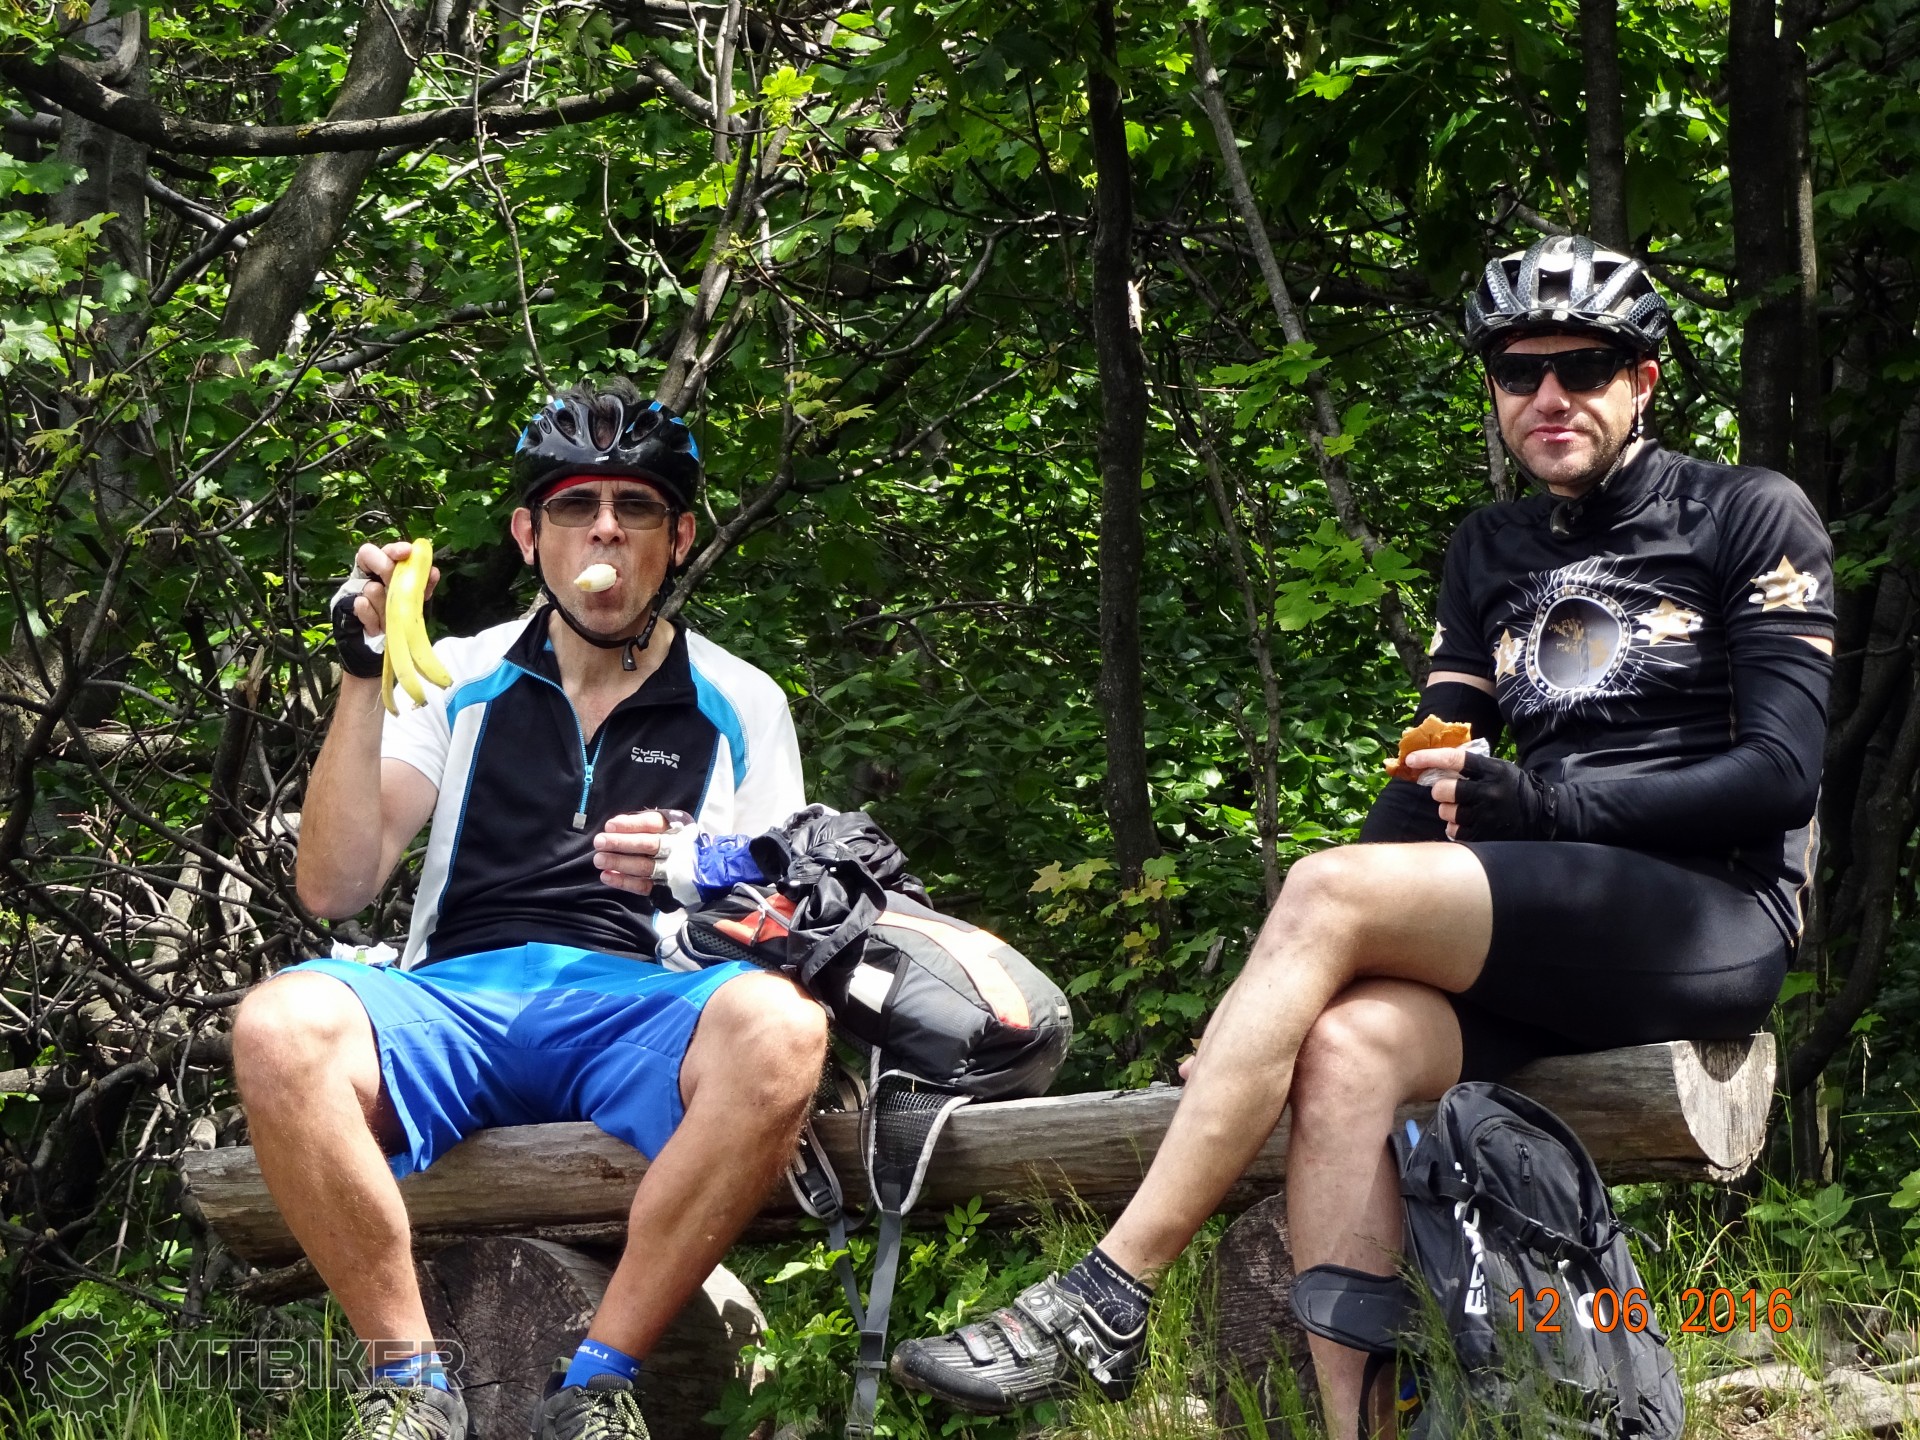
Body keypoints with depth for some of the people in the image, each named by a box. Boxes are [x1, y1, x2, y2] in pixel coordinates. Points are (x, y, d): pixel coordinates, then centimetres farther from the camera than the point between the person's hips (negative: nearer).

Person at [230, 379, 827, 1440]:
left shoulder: (740, 708, 17)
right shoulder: (462, 680, 18)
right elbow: (332, 888, 7)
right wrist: (365, 678, -2)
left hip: (639, 1006, 0)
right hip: (455, 996, 0)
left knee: (779, 1026, -36)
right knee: (281, 1026, -33)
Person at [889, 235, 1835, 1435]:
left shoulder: (1751, 517, 4)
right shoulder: (1493, 553, 21)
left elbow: (1782, 772, -6)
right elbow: (1436, 776, 13)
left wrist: (1541, 803, -16)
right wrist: (1279, 986, -2)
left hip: (1715, 921, -5)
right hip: (1531, 949, 5)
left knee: (1328, 889, -27)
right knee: (1344, 1050, -30)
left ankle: (1105, 1304, -27)